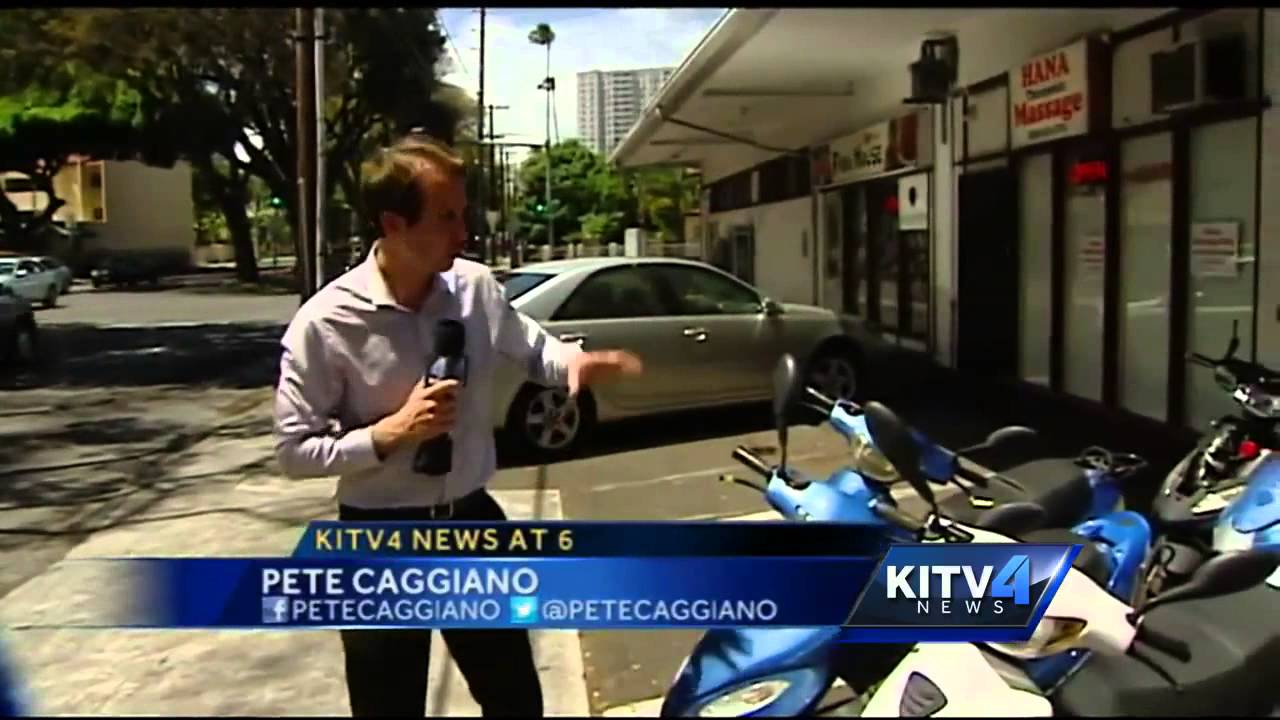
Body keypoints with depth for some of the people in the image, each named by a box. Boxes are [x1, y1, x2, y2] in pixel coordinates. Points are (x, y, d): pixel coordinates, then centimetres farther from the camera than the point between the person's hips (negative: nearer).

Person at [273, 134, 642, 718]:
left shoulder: (476, 287, -6)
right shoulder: (324, 324, -17)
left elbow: (529, 346, 13)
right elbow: (295, 452, -12)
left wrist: (575, 362, -9)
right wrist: (391, 431, -24)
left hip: (472, 520, 4)